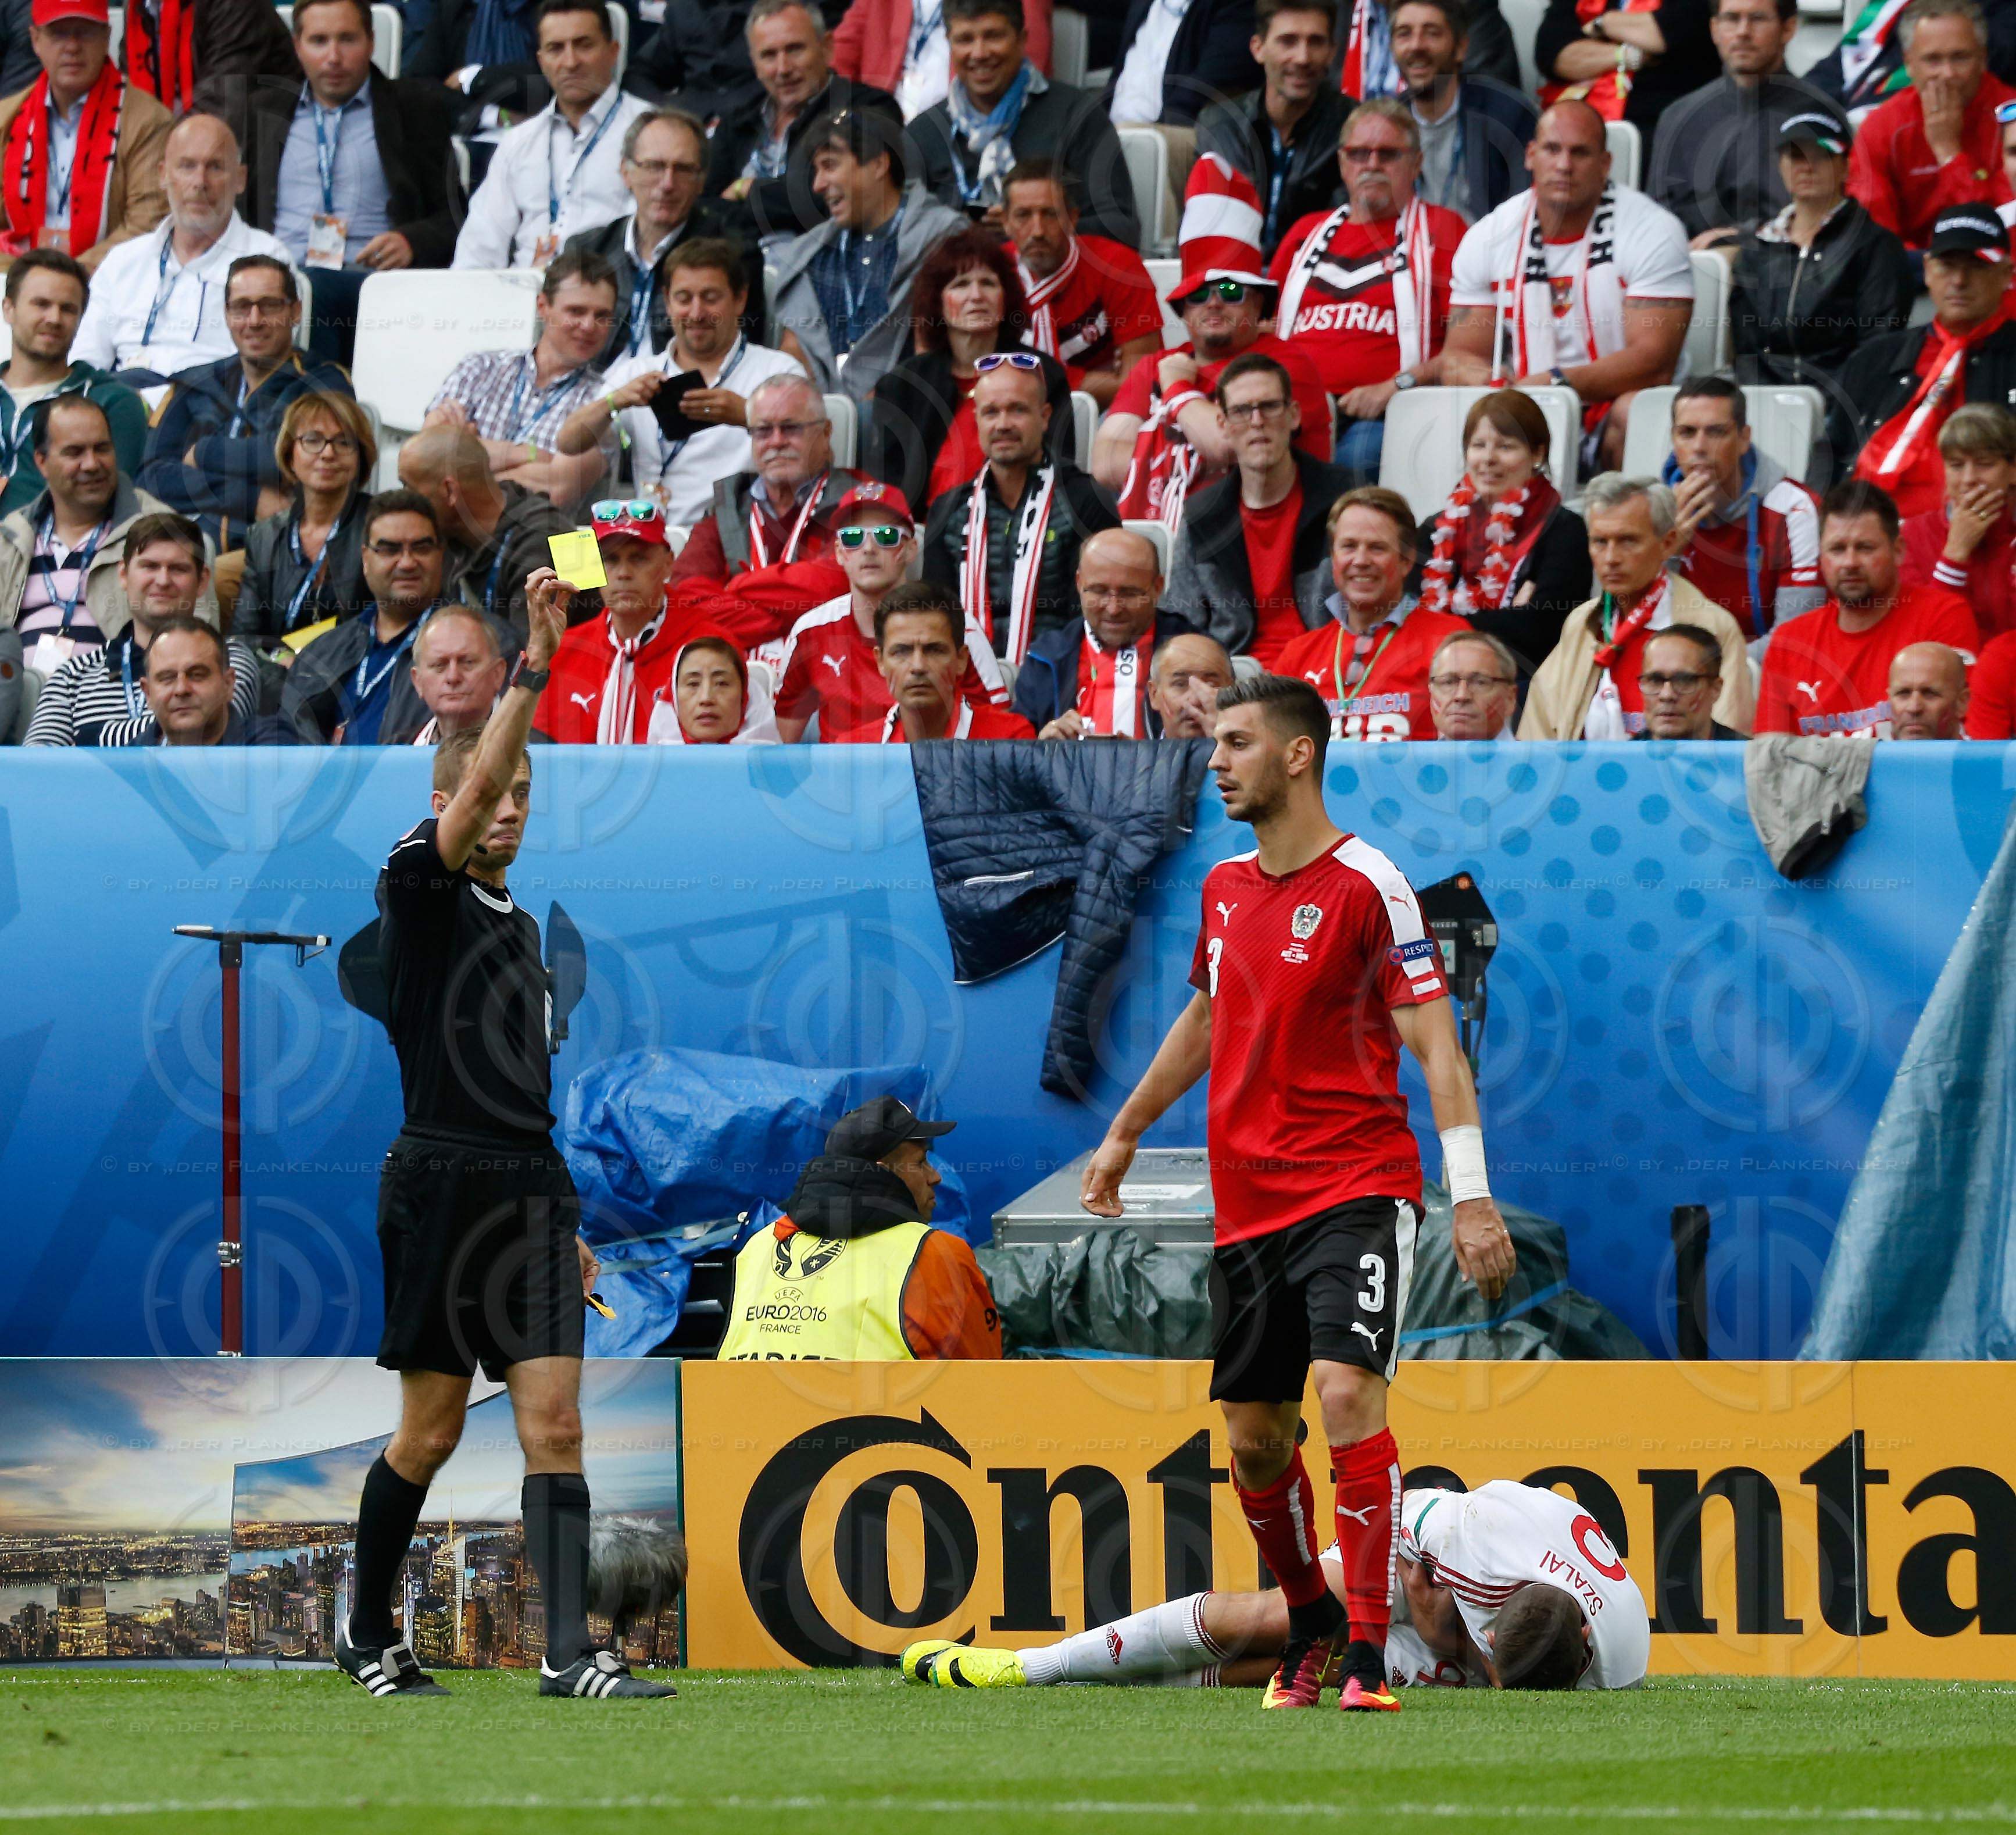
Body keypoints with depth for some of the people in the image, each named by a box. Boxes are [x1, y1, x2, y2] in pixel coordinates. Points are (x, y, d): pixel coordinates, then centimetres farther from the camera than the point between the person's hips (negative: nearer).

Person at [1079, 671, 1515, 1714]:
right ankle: (1310, 1622, 31)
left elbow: (1436, 1046, -11)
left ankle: (1368, 1655, -19)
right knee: (1253, 1438, 9)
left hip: (1357, 1192, -7)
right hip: (1246, 1202, 7)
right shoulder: (1224, 887, 11)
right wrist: (1125, 1134, 34)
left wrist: (1471, 1197, -18)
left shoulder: (1365, 885, -10)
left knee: (1346, 1392, -22)